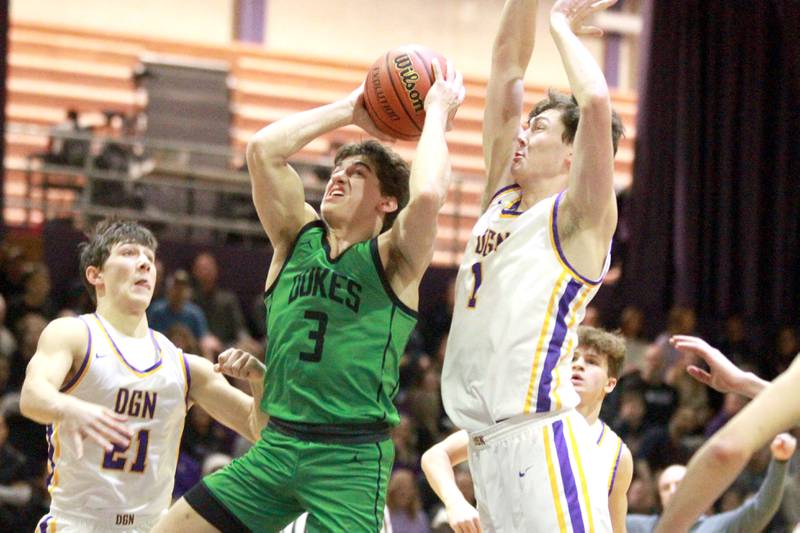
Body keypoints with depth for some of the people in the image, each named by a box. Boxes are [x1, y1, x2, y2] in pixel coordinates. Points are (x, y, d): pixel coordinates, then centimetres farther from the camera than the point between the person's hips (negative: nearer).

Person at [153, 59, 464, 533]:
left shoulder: (393, 257, -1)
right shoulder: (299, 237, 12)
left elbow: (428, 194, -23)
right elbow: (263, 149, 0)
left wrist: (437, 114, -8)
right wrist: (347, 111, 8)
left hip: (351, 458, -5)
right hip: (277, 445, 5)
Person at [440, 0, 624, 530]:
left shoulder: (578, 219, -2)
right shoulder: (502, 197, 19)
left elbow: (597, 104, -17)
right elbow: (508, 67, 18)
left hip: (540, 441, -8)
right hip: (488, 444, 8)